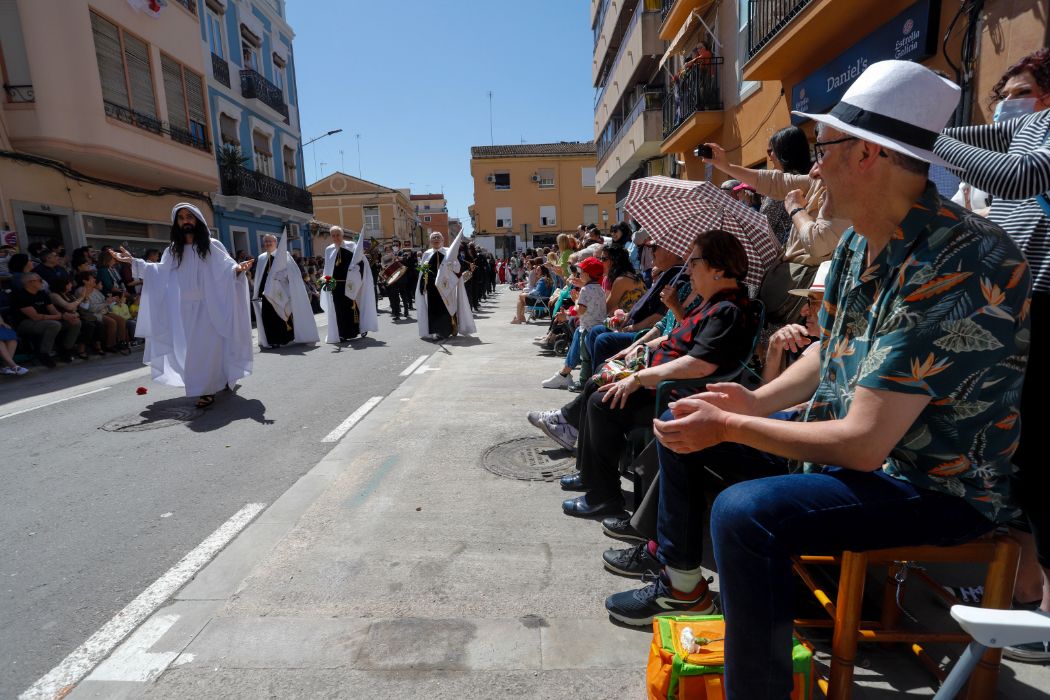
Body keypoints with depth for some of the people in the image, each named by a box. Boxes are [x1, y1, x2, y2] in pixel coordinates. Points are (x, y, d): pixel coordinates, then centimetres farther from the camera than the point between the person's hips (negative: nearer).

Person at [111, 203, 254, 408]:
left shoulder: (212, 246, -2)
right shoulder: (173, 250, 11)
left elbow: (226, 265, -9)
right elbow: (160, 271, 16)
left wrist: (237, 269, -31)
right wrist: (133, 261, 11)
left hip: (207, 307, -5)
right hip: (184, 308, 5)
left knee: (207, 346, -8)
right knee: (190, 348, 7)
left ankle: (207, 390, -6)